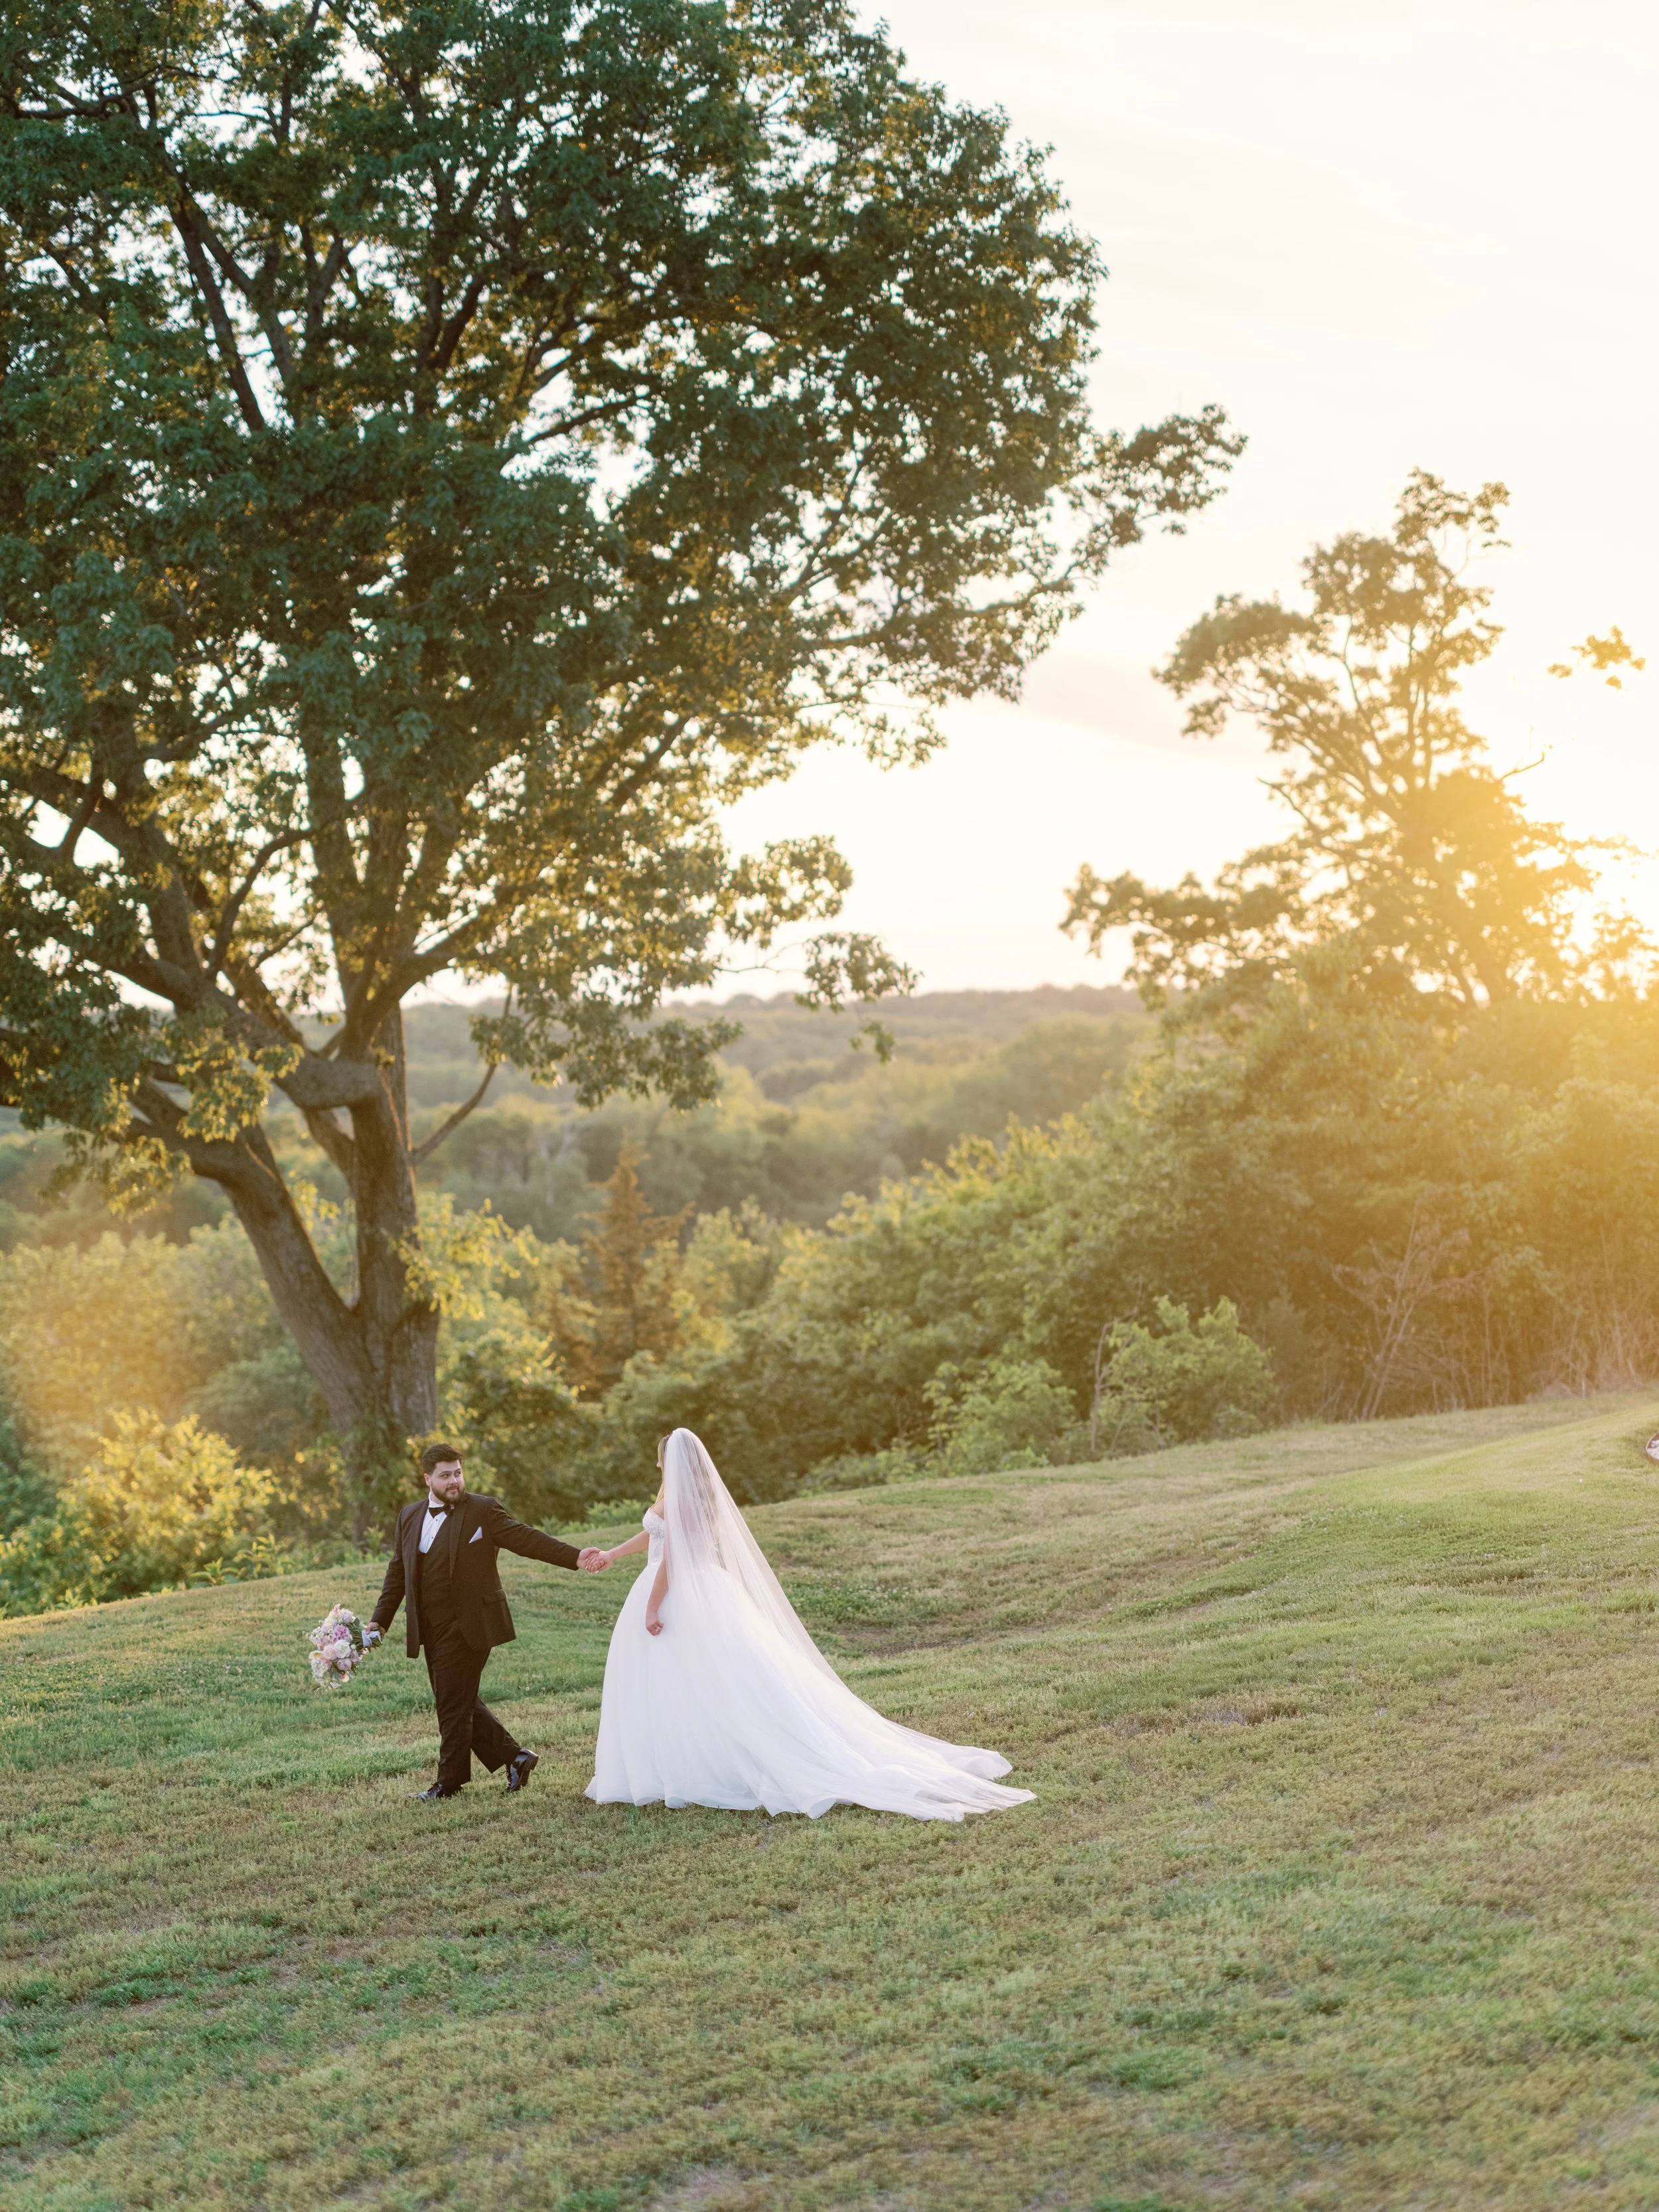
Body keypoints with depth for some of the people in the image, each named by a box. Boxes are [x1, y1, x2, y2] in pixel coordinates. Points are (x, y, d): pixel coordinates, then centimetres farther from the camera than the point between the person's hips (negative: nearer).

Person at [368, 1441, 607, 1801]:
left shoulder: (484, 1511, -5)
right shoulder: (409, 1517, 11)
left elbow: (525, 1539, -9)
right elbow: (397, 1574, 16)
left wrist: (575, 1557, -19)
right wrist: (379, 1621, 11)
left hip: (468, 1626, -6)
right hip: (431, 1632, 6)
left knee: (454, 1705, -3)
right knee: (460, 1704, 11)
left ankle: (450, 1781, 11)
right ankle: (514, 1756, 22)